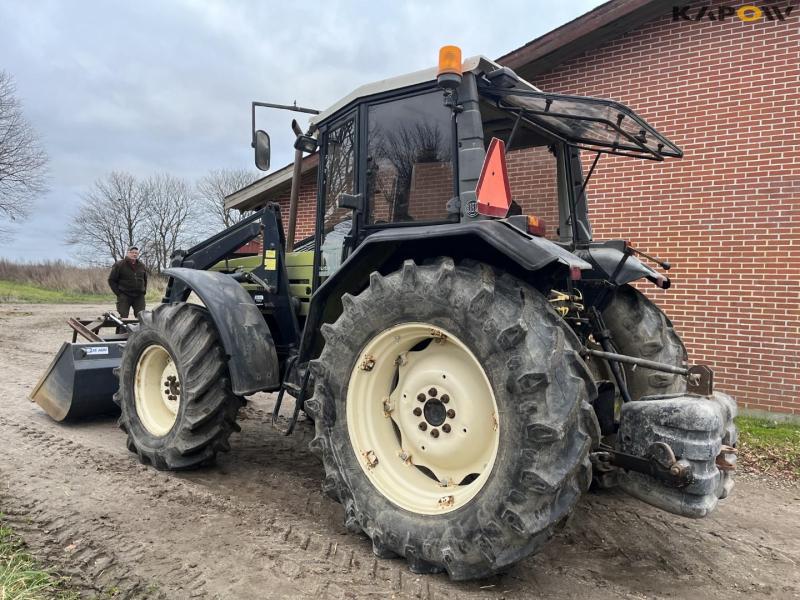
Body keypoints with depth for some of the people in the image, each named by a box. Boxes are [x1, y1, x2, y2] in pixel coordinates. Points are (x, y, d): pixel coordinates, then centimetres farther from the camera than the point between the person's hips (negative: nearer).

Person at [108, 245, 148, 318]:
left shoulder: (141, 266, 12)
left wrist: (144, 291, 12)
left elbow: (145, 279, 25)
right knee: (123, 318, -5)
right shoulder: (119, 265, -2)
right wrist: (118, 293, -7)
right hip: (124, 297, -4)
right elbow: (111, 280, 0)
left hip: (139, 296, 4)